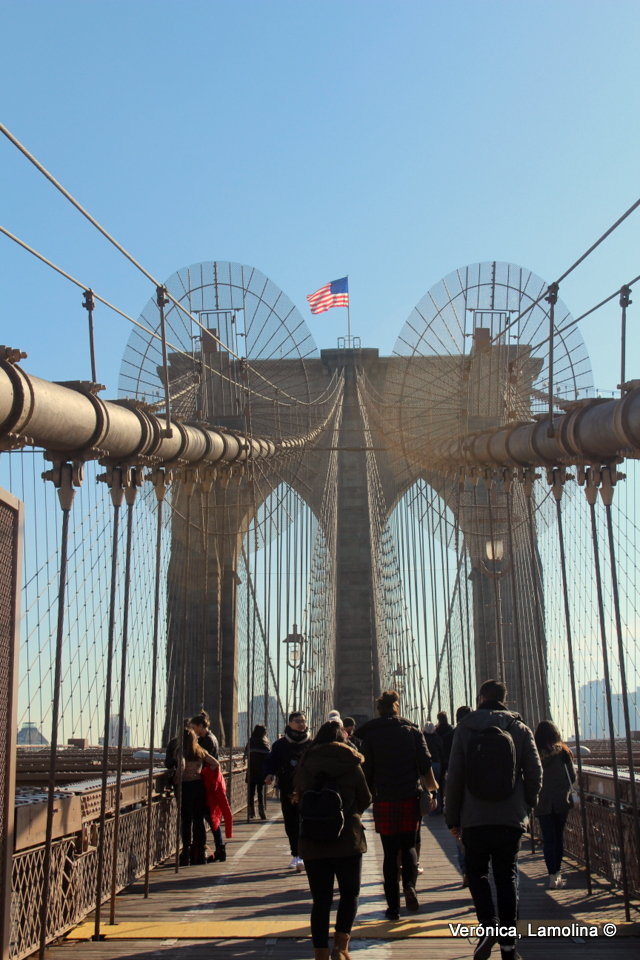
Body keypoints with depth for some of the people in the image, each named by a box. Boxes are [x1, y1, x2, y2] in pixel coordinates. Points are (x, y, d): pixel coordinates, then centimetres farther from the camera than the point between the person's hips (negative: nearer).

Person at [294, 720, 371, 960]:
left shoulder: (304, 767, 0)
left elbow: (299, 800, 9)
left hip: (312, 843, 2)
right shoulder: (351, 765, -4)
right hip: (347, 840, -1)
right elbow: (365, 800, 4)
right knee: (350, 894, 14)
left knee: (320, 900, 8)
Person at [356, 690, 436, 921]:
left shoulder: (370, 735, 2)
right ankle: (409, 885, -13)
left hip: (384, 800, 0)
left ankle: (393, 906, 4)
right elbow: (425, 764, -1)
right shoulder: (413, 731, 3)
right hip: (410, 798, 0)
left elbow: (367, 771, 1)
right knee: (408, 846, 14)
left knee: (390, 852, 6)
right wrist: (432, 789, 12)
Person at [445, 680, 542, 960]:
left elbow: (454, 777, -2)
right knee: (506, 876, 11)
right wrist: (526, 806, 14)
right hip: (512, 819, 1)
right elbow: (535, 773, -1)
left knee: (477, 872, 12)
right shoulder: (520, 729, 1)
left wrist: (452, 818, 5)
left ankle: (489, 924, -10)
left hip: (475, 819, -1)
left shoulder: (464, 729, -1)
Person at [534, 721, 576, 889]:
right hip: (561, 800, 1)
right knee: (559, 836, 14)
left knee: (548, 839, 2)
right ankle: (556, 872, 21)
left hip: (542, 802, -1)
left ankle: (552, 876, -6)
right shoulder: (563, 751, -1)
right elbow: (573, 777, 3)